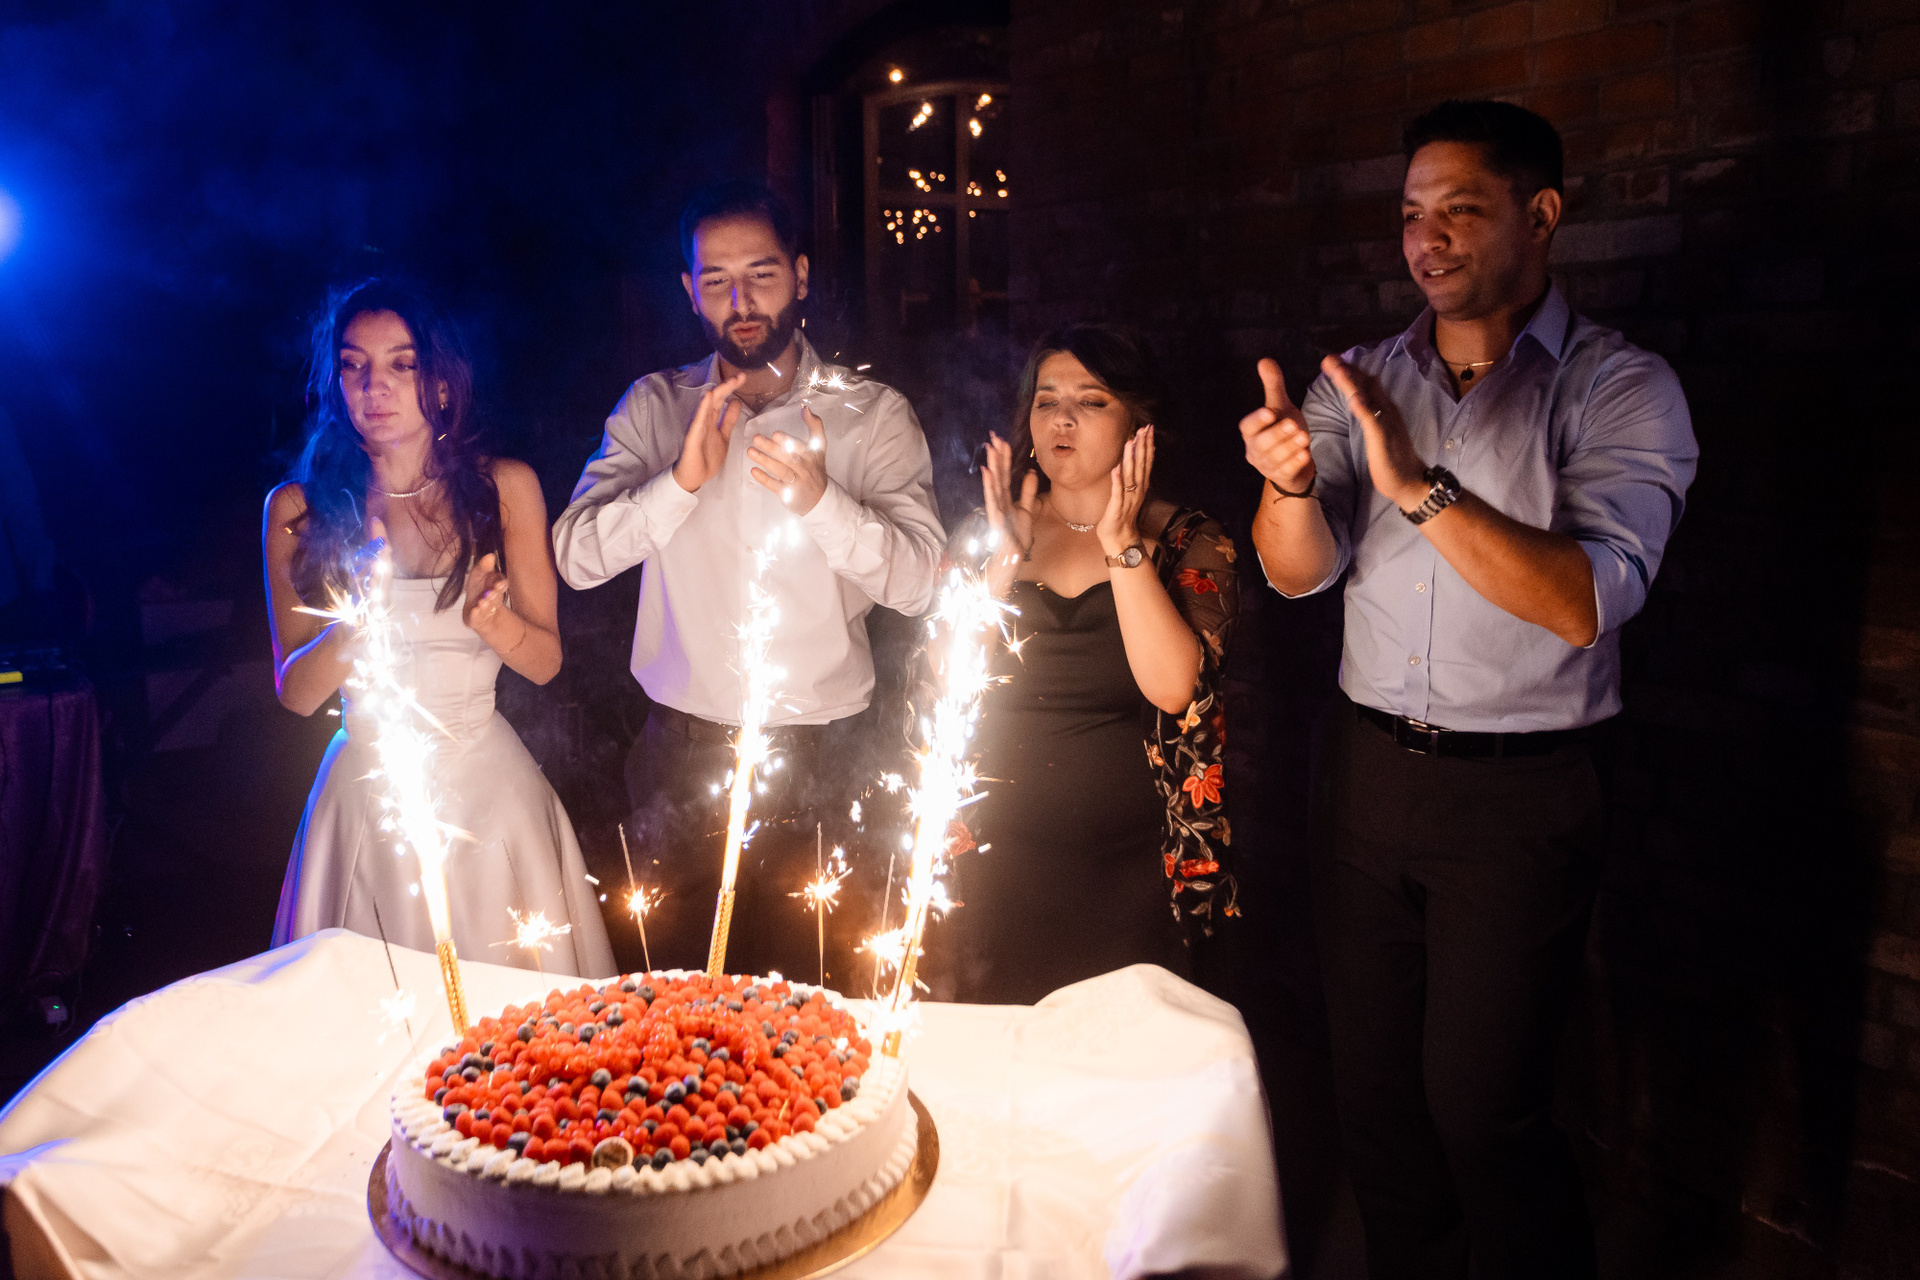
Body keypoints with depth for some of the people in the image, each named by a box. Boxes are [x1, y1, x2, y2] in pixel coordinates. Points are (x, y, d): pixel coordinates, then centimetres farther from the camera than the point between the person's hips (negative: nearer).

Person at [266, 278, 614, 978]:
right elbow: (295, 692, -3)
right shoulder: (299, 508, -1)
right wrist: (356, 623, -21)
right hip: (366, 788, 0)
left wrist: (490, 618, -21)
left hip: (486, 788, 0)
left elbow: (545, 660, -1)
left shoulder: (505, 487, -1)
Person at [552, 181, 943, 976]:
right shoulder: (653, 407, 5)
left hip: (819, 751, -1)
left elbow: (917, 581, -12)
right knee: (677, 975, 13)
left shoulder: (874, 413, -1)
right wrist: (683, 479, -22)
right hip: (684, 741, 2)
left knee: (810, 980, 8)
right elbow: (577, 558, -7)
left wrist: (822, 499, -28)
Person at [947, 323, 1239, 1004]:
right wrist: (1006, 556, -10)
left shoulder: (1190, 543, -2)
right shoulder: (996, 535, 6)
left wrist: (1122, 545, -16)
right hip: (998, 864, 2)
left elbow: (1174, 687, -18)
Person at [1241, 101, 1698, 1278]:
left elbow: (1586, 600, -20)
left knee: (1481, 1104, -2)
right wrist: (1289, 483, -24)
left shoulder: (1620, 387, -7)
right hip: (1369, 771, 5)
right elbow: (1299, 571, -3)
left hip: (1522, 793, -4)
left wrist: (1421, 487, -29)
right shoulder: (1363, 381, 7)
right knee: (1374, 1082, 14)